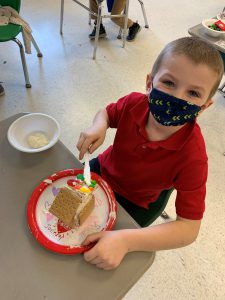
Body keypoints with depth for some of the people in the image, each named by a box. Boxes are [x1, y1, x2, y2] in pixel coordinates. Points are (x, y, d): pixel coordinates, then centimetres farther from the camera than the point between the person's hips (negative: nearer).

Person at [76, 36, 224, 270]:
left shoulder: (193, 157, -35)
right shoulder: (134, 103, -25)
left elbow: (189, 228, -32)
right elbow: (107, 112, -1)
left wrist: (126, 241, -44)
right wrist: (98, 126, -26)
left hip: (131, 204, -3)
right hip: (103, 169, 4)